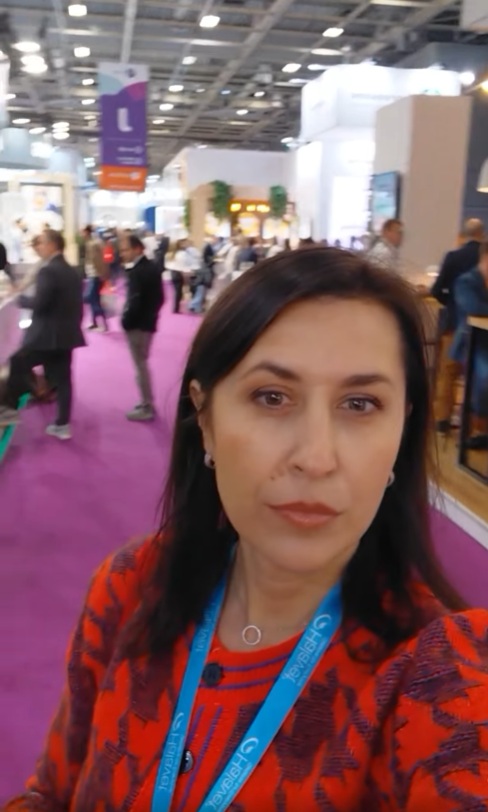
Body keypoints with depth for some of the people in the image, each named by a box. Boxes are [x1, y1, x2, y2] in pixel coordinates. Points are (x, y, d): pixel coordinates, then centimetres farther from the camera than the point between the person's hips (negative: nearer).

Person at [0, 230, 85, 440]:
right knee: (62, 379, 10)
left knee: (17, 364, 9)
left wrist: (20, 299, -5)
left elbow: (39, 304, -22)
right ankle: (62, 425, 14)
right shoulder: (73, 273, 12)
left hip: (46, 335, -8)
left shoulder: (48, 271, -16)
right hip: (66, 335, 8)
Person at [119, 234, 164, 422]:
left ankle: (147, 408, 8)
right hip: (149, 322, 9)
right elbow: (160, 297, 12)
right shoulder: (153, 268, 7)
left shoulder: (136, 272, -21)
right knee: (142, 364, 19)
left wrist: (125, 322, -12)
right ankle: (148, 403, 28)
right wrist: (151, 313, 16)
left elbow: (134, 302, -24)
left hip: (137, 325, -9)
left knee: (141, 366, 0)